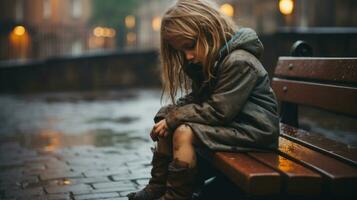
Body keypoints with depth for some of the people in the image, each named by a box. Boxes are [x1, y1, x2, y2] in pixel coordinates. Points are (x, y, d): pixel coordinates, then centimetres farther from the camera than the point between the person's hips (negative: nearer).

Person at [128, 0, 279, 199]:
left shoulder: (239, 62, -22)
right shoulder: (208, 62, 8)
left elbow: (218, 111, -24)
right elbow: (195, 99, 10)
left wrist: (173, 118, -18)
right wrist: (168, 116, -8)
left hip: (254, 130, -10)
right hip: (230, 123, 10)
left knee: (184, 132, -25)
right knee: (167, 125, 7)